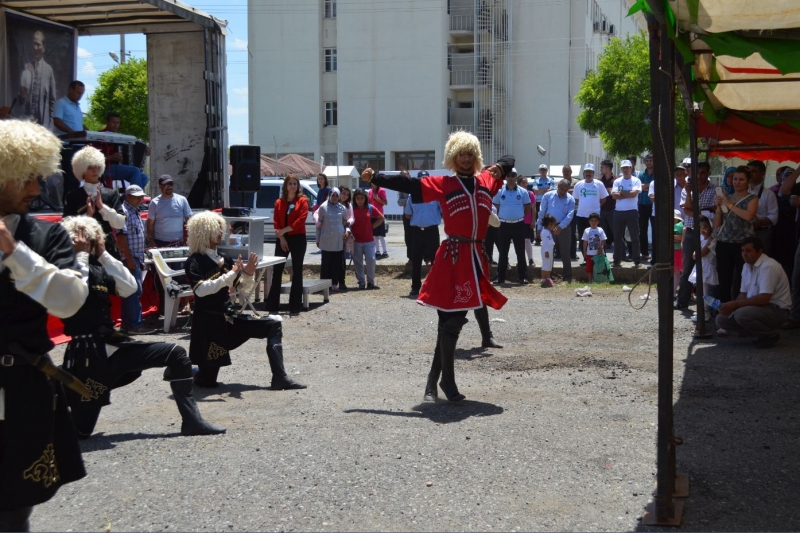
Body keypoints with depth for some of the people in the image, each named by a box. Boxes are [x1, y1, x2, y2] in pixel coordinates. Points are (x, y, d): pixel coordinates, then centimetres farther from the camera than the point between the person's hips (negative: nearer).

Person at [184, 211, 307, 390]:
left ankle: (279, 378, -10)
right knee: (207, 380, -2)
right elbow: (201, 290, -30)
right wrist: (231, 274, -33)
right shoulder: (194, 262, -12)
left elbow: (242, 288, 12)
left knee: (273, 324, -6)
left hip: (229, 318, 6)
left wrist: (248, 274, -10)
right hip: (208, 323, -6)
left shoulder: (223, 259, 7)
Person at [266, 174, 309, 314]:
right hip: (282, 239, 3)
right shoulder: (279, 202, 10)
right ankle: (272, 306, 5)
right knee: (277, 271, 1)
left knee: (297, 271, 1)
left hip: (298, 239, -3)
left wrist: (284, 230, -13)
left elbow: (301, 219, -11)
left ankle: (295, 306, 4)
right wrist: (281, 237, -8)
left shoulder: (302, 201, 0)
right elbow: (276, 221, 5)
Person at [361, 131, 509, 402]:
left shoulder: (487, 181, 13)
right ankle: (448, 382, 8)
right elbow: (407, 185, -6)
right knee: (451, 320, -4)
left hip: (476, 257, 5)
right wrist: (375, 178, -14)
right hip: (452, 258, -5)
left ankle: (434, 380, 20)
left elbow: (508, 160, 30)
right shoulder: (442, 184, 0)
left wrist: (500, 167, 7)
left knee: (451, 320, 10)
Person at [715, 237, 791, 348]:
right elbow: (743, 294, 11)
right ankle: (761, 332, 7)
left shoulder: (769, 267, -21)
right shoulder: (747, 266, 8)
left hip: (777, 310, -9)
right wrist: (731, 306, -9)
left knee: (742, 314, -34)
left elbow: (763, 299, -29)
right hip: (758, 307, 9)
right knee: (721, 319, -2)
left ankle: (771, 335, -8)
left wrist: (735, 304, -28)